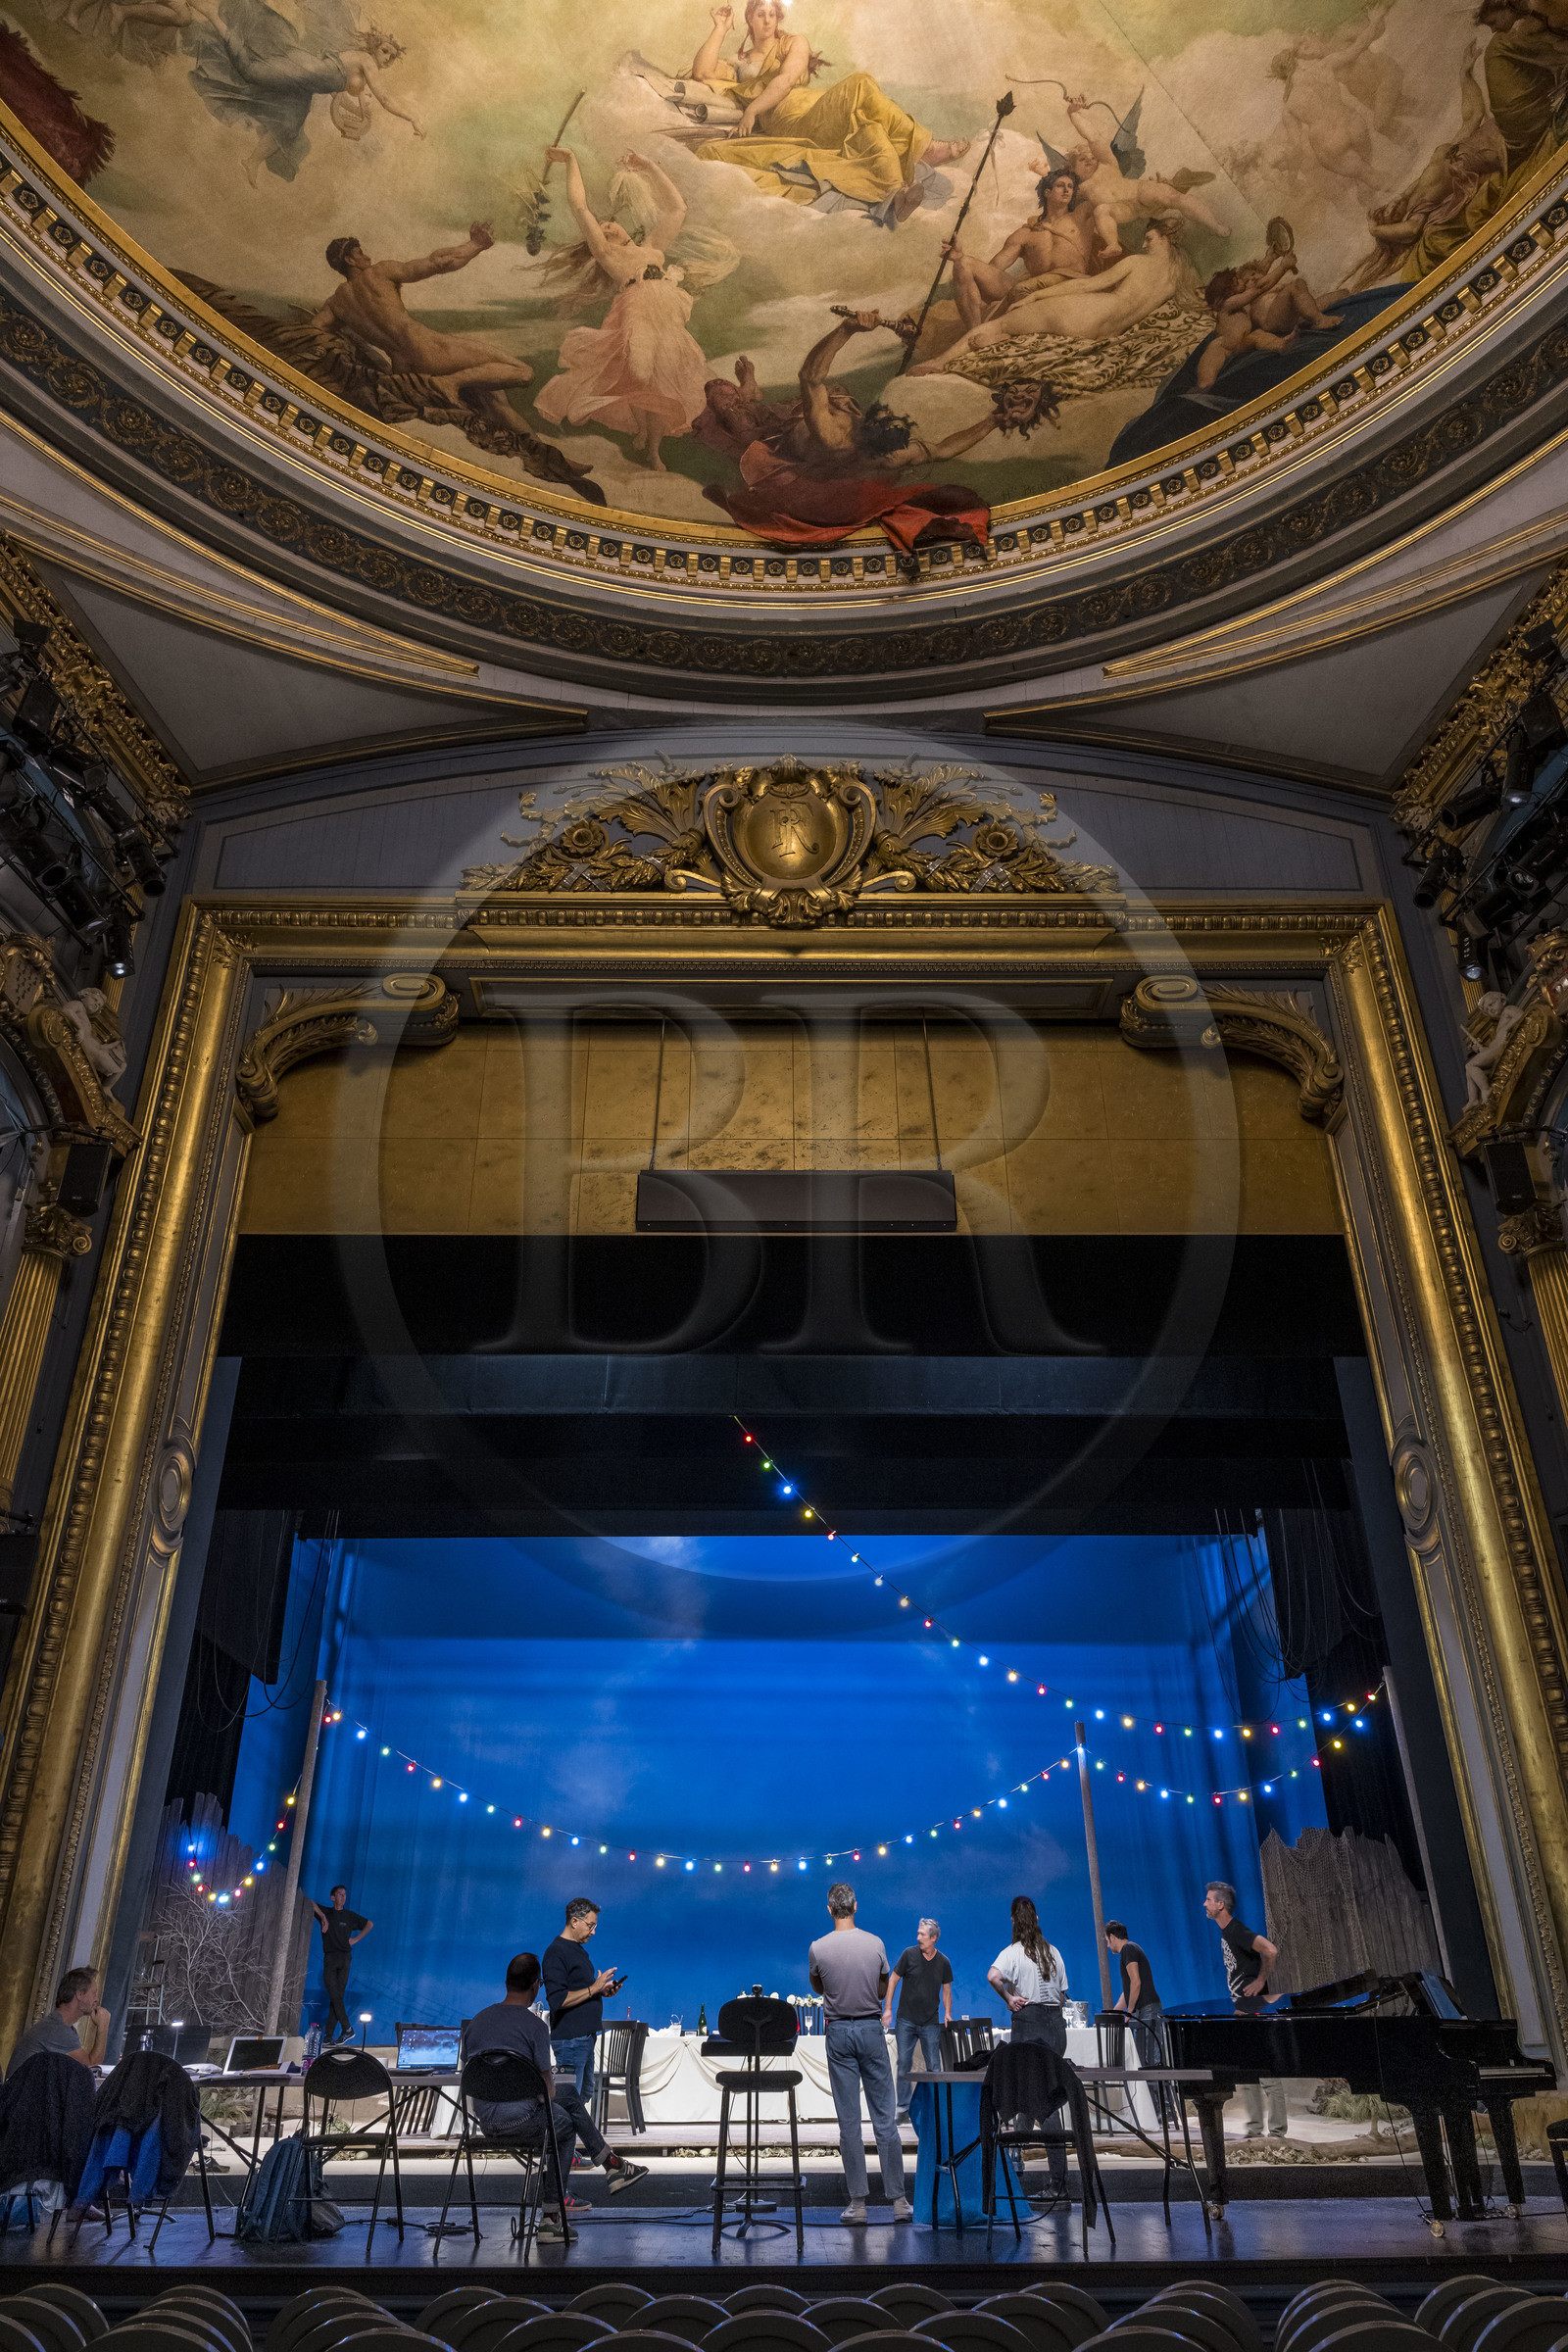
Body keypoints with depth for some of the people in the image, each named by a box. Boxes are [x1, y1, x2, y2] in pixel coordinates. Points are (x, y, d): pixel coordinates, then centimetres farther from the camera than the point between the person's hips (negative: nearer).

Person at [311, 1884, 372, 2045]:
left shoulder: (350, 1916, 13)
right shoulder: (325, 1912, 11)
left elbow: (369, 1924, 20)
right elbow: (311, 1904, 0)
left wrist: (356, 1939, 9)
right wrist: (323, 1917, -11)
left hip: (344, 1958, 0)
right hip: (329, 1958, 0)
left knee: (337, 1996, -6)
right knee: (334, 1996, -9)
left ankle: (330, 2033, -4)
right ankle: (346, 2028, -7)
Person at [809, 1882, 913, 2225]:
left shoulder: (818, 1948, -8)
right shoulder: (875, 1944, -5)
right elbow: (884, 1991, 8)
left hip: (838, 2032, -1)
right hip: (871, 2029, 1)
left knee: (848, 2121, 5)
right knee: (885, 2117, 6)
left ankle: (858, 2201, 6)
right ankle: (898, 2199, 8)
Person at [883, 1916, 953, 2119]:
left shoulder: (942, 1961, 1)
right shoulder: (909, 1954, -5)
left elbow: (946, 1990, 12)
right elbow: (893, 1980, 1)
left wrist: (947, 2013, 0)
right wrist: (888, 2008, -4)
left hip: (930, 2022, 1)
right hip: (906, 2020, -1)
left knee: (934, 2068, 0)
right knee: (903, 2065, 1)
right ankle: (903, 2107, 12)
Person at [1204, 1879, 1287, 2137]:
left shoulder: (1237, 1932, -17)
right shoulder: (1225, 1932, 13)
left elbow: (1271, 1951, -28)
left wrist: (1260, 1980, -17)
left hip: (1255, 2010, -10)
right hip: (1242, 2011, 10)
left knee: (1266, 2070, -6)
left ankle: (1277, 2129, -1)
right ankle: (1254, 2128, 18)